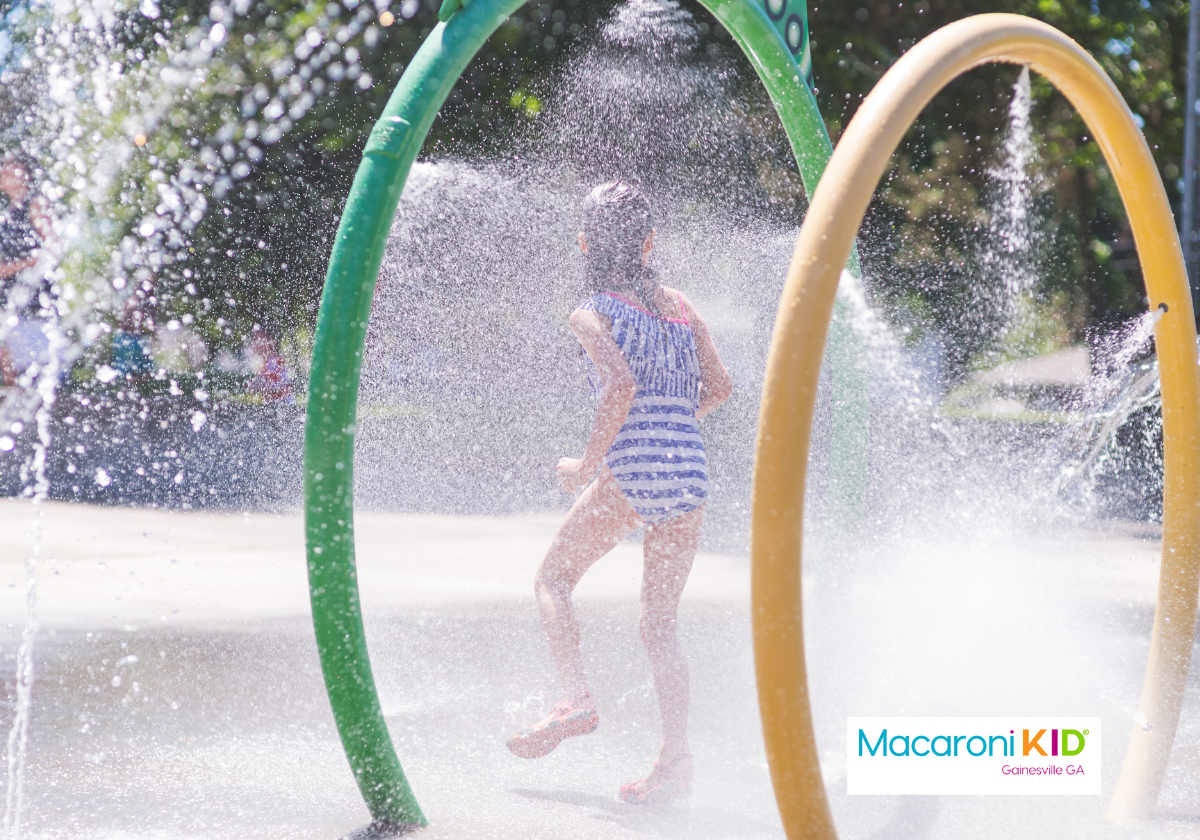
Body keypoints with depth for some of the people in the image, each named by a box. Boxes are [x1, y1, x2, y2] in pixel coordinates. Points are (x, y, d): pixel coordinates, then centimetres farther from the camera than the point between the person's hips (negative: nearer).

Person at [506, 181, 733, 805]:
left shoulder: (593, 314, -1)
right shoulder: (678, 304, 16)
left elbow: (622, 384, -18)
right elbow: (718, 386, 14)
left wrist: (588, 462, -10)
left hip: (632, 473, -5)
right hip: (690, 473, 5)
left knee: (553, 577, 15)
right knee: (660, 622, 10)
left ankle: (575, 700, -5)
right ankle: (675, 762, 1)